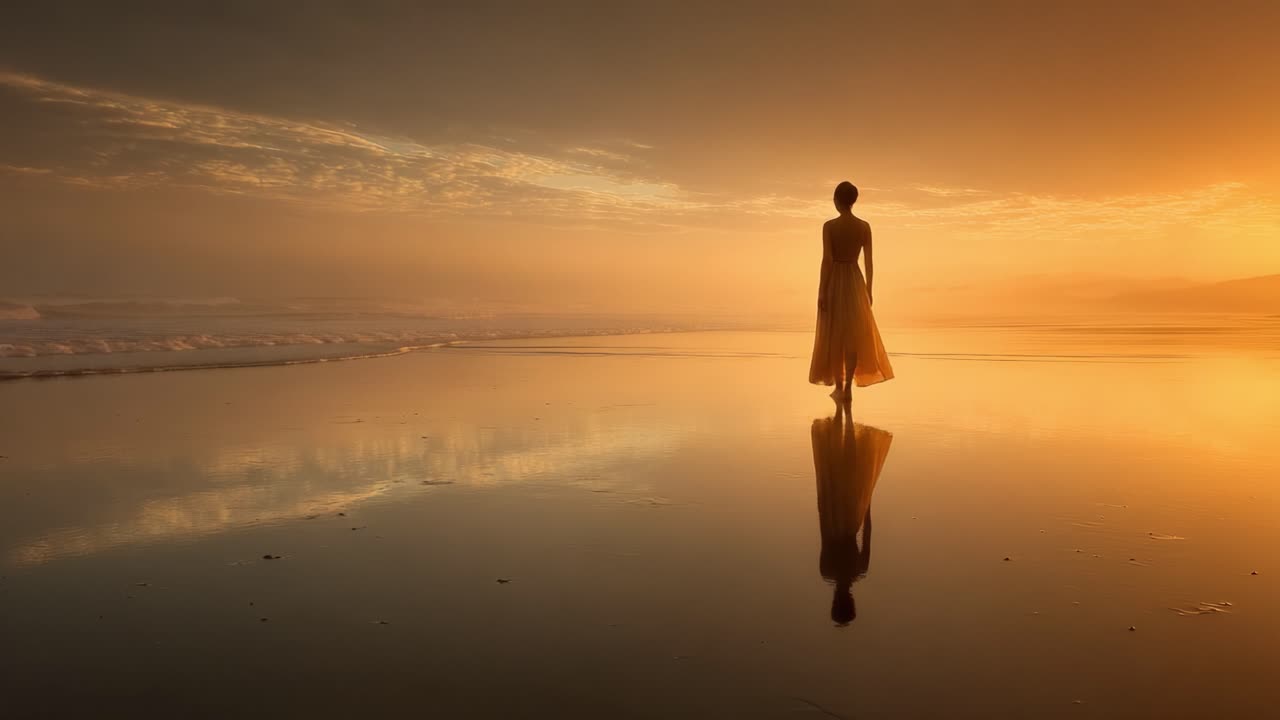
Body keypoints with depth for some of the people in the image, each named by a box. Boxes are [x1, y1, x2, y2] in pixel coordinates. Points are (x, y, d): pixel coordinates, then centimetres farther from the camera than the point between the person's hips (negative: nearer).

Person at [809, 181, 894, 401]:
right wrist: (868, 291, 11)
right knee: (853, 335, 10)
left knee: (834, 335, 8)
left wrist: (821, 292, -9)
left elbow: (827, 261, -13)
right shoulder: (864, 227, 0)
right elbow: (869, 262, 2)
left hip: (834, 282, -3)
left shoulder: (829, 226, -10)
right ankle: (848, 387, 7)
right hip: (855, 281, 3)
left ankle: (839, 387, 11)